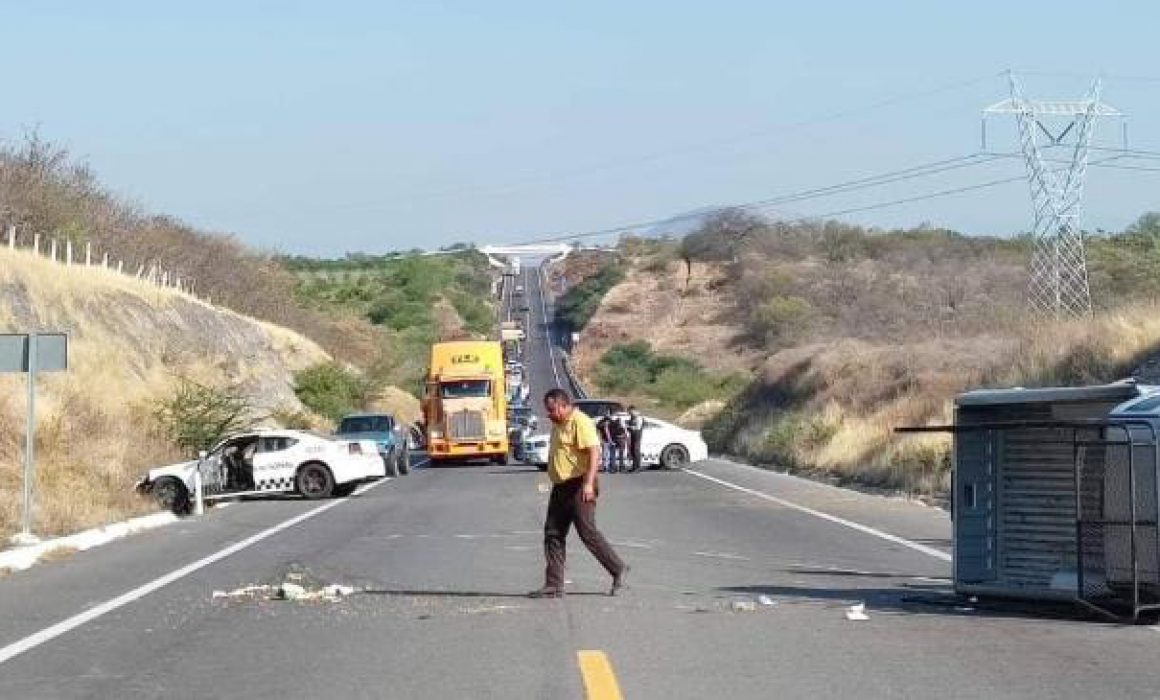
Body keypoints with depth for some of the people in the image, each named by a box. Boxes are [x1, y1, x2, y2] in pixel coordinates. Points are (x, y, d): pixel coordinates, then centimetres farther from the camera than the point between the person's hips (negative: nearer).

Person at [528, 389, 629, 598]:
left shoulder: (580, 422, -14)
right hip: (561, 487, 10)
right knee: (553, 534, 5)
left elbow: (594, 452, -23)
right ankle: (554, 585, 6)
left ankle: (618, 570, 7)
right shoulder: (559, 425, 17)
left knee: (588, 532, -7)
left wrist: (589, 483, -31)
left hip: (579, 487, -10)